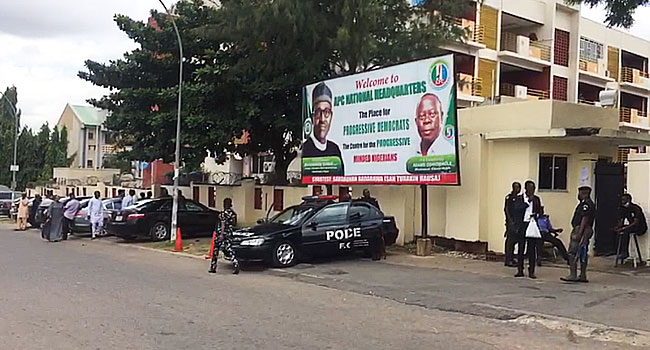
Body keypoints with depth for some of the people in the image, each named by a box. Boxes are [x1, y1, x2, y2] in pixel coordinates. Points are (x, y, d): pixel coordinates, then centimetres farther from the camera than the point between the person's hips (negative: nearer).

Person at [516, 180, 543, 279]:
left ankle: (531, 271, 4)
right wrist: (528, 201, -11)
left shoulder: (536, 199, 13)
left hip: (533, 224, 2)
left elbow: (540, 212, 16)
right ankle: (520, 270, 7)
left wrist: (536, 215, -7)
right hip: (522, 224, -2)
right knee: (521, 247, 0)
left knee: (532, 248, 0)